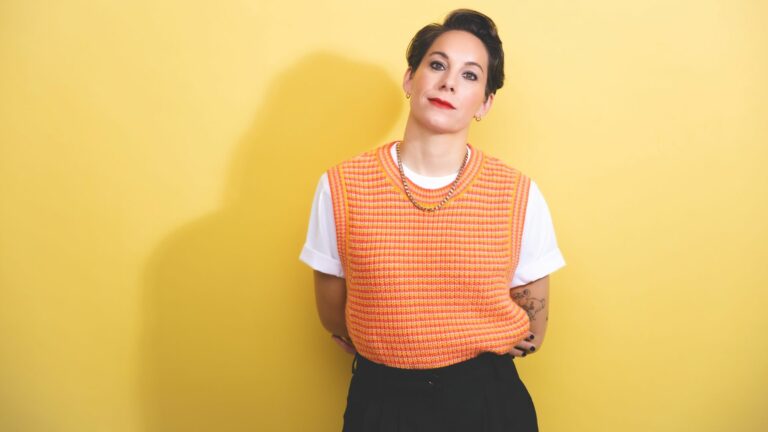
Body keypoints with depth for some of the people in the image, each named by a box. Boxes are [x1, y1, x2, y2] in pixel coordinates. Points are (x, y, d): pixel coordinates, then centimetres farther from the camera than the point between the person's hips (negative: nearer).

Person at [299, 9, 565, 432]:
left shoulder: (520, 197, -11)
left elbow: (531, 329, -1)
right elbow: (333, 315, 0)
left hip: (487, 398, 0)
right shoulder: (340, 187, -10)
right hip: (379, 398, 0)